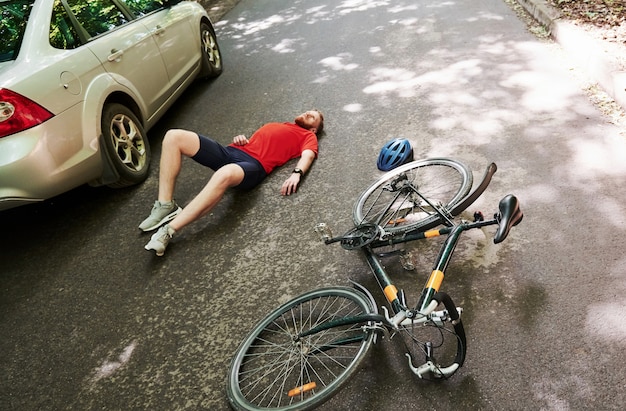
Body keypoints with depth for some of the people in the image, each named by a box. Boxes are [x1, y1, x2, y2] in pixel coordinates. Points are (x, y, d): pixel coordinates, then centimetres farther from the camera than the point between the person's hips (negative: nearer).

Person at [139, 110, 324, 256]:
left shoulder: (308, 136, 19)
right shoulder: (278, 125, 37)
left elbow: (308, 155, -2)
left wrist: (297, 173, -24)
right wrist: (240, 138, 8)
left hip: (255, 164, -7)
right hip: (232, 151, 7)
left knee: (224, 175, -43)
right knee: (174, 136, -11)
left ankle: (168, 230, -37)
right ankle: (165, 206, -16)